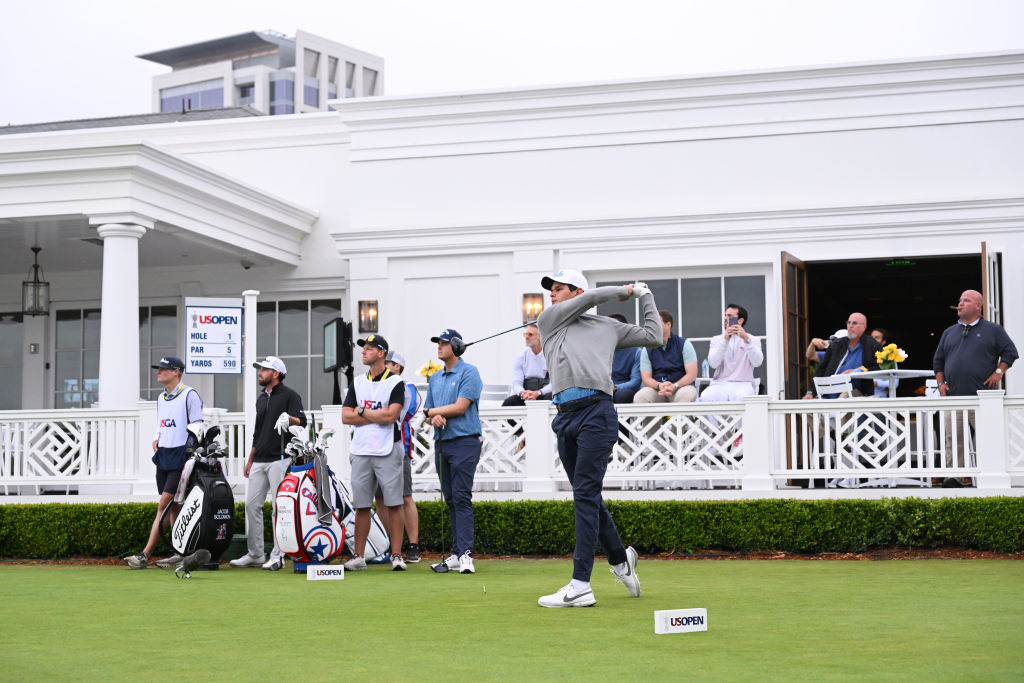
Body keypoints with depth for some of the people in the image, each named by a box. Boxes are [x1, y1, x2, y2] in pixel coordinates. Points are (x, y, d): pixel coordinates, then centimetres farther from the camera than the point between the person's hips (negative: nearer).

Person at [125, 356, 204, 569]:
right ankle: (181, 554, 12)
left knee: (164, 505, -10)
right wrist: (156, 439, 8)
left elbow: (197, 426, -10)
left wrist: (191, 450, -16)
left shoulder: (189, 395, -7)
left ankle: (145, 555, -13)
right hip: (164, 456, 8)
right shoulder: (161, 398, 17)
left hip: (181, 455, -8)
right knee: (173, 507, 8)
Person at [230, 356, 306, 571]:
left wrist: (288, 418, -33)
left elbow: (302, 422, -12)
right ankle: (255, 554, 13)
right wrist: (250, 460, 24)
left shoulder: (289, 395, -1)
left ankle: (278, 555, -6)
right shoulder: (261, 398, 22)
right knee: (252, 504, 6)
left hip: (279, 460, -8)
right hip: (259, 461, 8)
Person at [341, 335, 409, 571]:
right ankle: (358, 557, 11)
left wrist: (362, 411, -5)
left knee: (393, 504, -5)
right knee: (361, 505, 6)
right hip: (361, 451, 4)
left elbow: (391, 415, -15)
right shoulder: (357, 382, 13)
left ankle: (396, 556, -2)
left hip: (388, 451, -4)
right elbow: (346, 417, 3)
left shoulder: (396, 382, -1)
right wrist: (379, 415, -6)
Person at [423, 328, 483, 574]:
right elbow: (427, 412, 19)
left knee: (461, 498, -13)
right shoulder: (435, 378, 19)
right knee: (450, 499, 6)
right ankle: (456, 554, 8)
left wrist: (432, 410, -1)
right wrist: (434, 418, -6)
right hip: (441, 443, 7)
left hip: (464, 442, -7)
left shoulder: (469, 372, -4)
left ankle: (465, 554, -17)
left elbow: (460, 406, -13)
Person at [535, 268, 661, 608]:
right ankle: (619, 559, 29)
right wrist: (623, 291, 23)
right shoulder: (548, 320, 21)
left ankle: (580, 585, -15)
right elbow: (591, 297, 10)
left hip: (597, 412, -4)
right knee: (587, 497, 9)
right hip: (566, 416, 4)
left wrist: (645, 296, 31)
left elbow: (653, 336, 27)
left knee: (585, 495, -11)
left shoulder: (608, 326, 20)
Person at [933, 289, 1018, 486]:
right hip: (953, 396, 3)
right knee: (953, 438, -4)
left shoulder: (993, 330, 8)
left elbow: (1010, 352, 6)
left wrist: (999, 372, -5)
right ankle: (954, 475, -3)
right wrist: (940, 383, 10)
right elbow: (938, 360, 22)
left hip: (982, 396, -3)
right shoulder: (949, 332, 19)